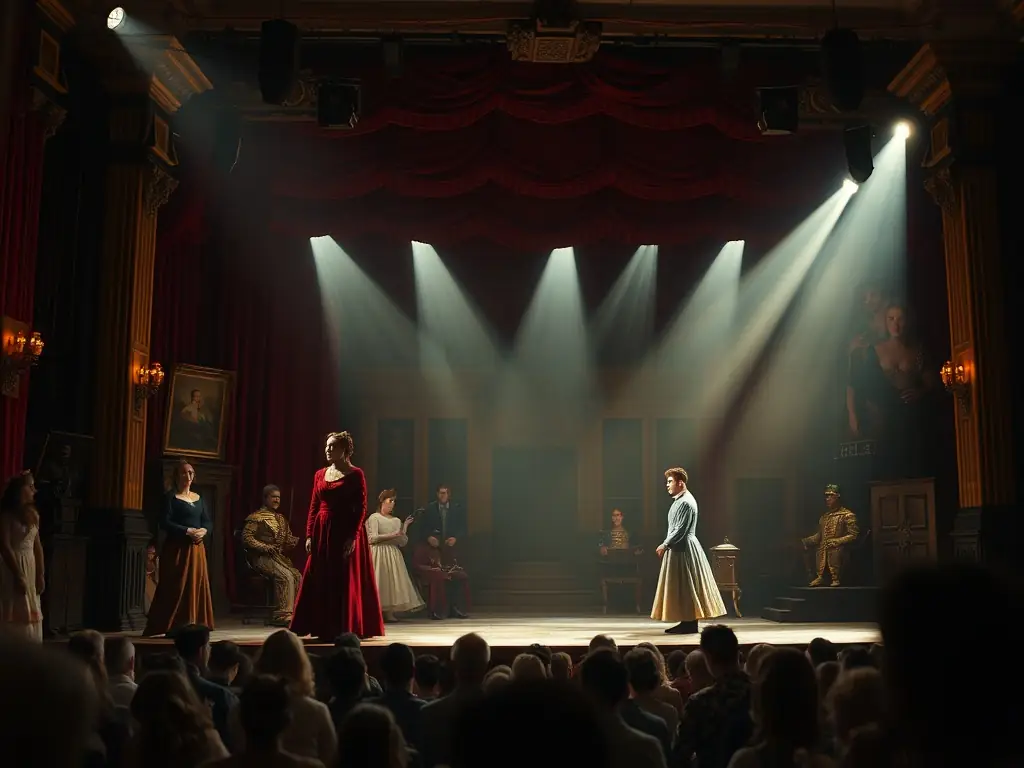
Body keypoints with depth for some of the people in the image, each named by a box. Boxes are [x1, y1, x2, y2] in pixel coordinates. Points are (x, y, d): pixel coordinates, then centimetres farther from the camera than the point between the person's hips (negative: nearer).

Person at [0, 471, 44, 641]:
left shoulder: (32, 514, 10)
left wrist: (40, 574, 8)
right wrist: (18, 575, -18)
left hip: (31, 566, 7)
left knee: (30, 616, 9)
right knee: (14, 615, -5)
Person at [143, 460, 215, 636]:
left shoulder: (198, 498, 15)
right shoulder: (171, 497, -3)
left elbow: (208, 521, 14)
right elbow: (165, 523, -13)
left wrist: (204, 530, -8)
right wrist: (187, 531, -20)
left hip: (196, 548, 6)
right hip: (178, 547, -6)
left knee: (197, 586, 4)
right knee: (176, 588, -7)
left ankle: (192, 625, 8)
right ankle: (173, 627, -5)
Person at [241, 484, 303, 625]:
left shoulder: (281, 519, 23)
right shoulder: (256, 517, 1)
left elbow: (288, 539, 20)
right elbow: (246, 538, -8)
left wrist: (298, 541, -4)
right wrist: (265, 547, -19)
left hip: (280, 557, 6)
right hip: (262, 557, -6)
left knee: (297, 576, -21)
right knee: (286, 576, -30)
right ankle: (283, 615, -28)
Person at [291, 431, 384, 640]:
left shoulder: (355, 475, -4)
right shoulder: (320, 474, 12)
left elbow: (361, 508, -8)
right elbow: (313, 507, 11)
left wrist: (353, 536, -17)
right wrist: (309, 535, 4)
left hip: (346, 532, -5)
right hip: (322, 533, 5)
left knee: (346, 581, -2)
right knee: (320, 581, 5)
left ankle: (347, 629, 5)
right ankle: (325, 628, 13)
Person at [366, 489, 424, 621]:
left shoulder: (396, 520, 16)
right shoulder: (374, 518, -1)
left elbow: (403, 542, 11)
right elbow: (372, 538, -13)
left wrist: (405, 527, 1)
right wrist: (392, 535, -15)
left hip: (394, 555, 6)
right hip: (379, 554, -6)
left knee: (394, 581, -3)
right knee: (380, 580, -10)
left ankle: (389, 612, -4)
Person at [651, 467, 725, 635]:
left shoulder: (686, 502, -16)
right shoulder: (679, 500, 16)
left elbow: (681, 530, -20)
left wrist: (665, 545, -16)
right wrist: (667, 545, 13)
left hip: (684, 549, -10)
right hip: (679, 548, 10)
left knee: (686, 587, -6)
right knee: (681, 587, 10)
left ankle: (690, 624, -3)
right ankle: (686, 622, 14)